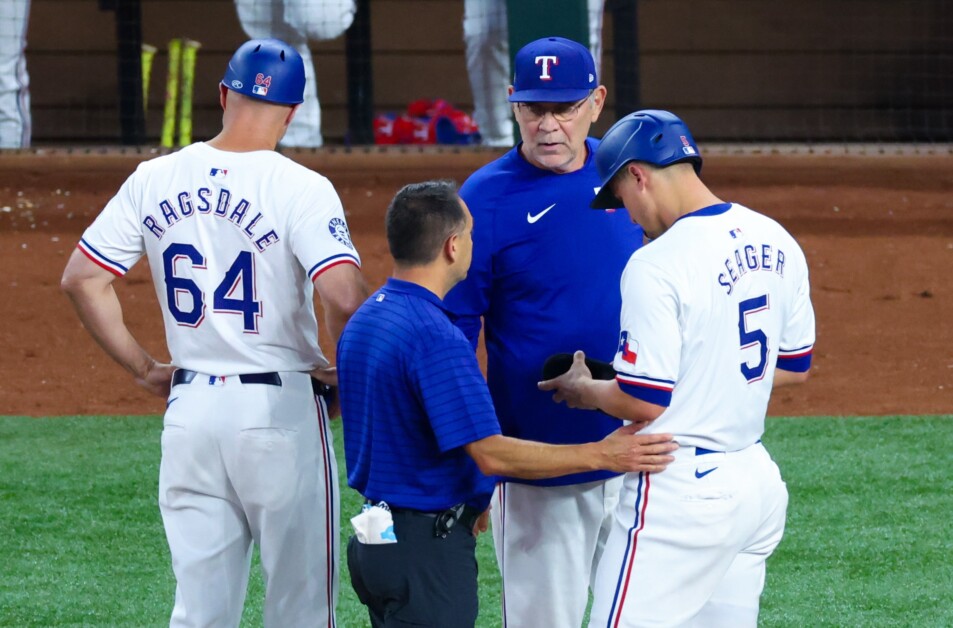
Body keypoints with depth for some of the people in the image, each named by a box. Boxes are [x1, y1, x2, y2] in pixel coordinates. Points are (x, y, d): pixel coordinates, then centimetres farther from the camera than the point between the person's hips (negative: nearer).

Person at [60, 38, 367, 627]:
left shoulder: (153, 180, 4)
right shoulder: (300, 188, -11)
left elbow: (81, 278, 7)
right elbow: (344, 296, -23)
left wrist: (143, 367, 13)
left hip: (189, 407, 4)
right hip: (278, 409, -4)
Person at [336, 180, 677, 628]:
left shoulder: (363, 321, 9)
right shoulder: (435, 338, -21)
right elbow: (491, 454, -23)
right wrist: (601, 455, -22)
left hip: (375, 540, 10)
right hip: (429, 548, -10)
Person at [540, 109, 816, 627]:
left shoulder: (657, 265, -17)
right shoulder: (776, 243, 7)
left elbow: (644, 402, -16)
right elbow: (794, 366, 16)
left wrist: (583, 390, 2)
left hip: (682, 488, -8)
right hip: (758, 481, 8)